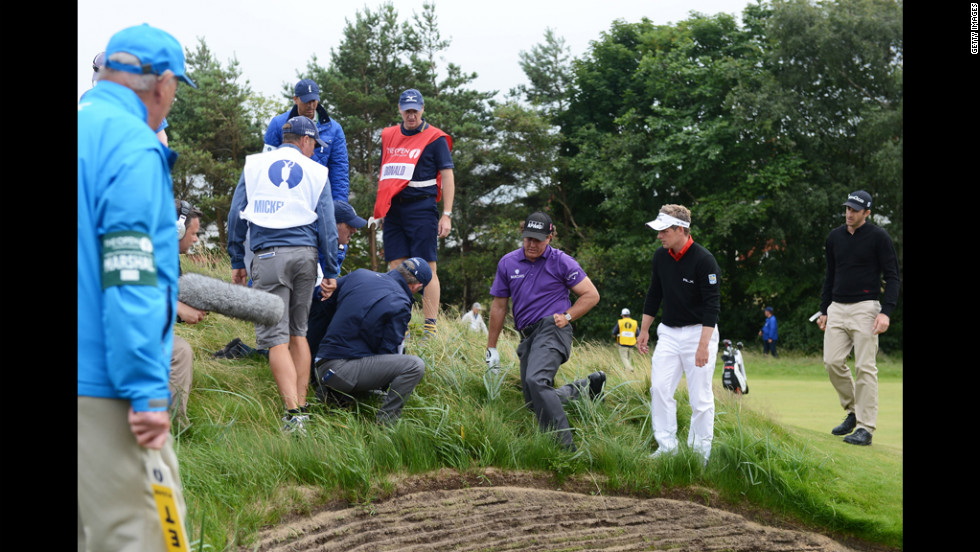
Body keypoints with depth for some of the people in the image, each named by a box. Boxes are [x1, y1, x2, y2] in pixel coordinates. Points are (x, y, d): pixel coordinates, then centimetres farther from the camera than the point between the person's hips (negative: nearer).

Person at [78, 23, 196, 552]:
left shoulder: (88, 125, 14)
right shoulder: (133, 146, -12)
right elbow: (130, 278, -20)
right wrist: (146, 391, -19)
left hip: (93, 381, 9)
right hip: (100, 385, -9)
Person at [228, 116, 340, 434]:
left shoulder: (254, 165, 11)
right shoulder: (315, 172, 10)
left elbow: (236, 215, 9)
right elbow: (327, 226, 8)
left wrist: (237, 262, 14)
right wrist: (330, 273, 11)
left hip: (269, 255, -2)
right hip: (305, 253, 2)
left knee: (275, 336, -7)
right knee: (298, 332, 14)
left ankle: (294, 412, -20)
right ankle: (302, 405, 12)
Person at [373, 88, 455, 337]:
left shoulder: (435, 138, 0)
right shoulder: (389, 136, 16)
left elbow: (447, 176, -3)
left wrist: (447, 214, -10)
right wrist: (381, 210, 19)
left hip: (421, 208, -5)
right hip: (394, 209, 5)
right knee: (395, 268, 2)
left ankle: (431, 328, -6)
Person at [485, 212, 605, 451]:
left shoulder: (562, 262, -2)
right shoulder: (508, 263, 9)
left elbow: (591, 295, 2)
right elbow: (499, 306, 16)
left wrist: (567, 316, -10)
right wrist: (491, 347, 16)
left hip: (552, 329, -7)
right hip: (528, 336, 7)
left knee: (537, 381, -31)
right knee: (533, 401, 8)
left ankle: (564, 444, -33)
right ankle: (588, 386, 25)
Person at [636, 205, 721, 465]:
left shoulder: (704, 260, -17)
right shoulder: (661, 256, 3)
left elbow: (712, 306, -19)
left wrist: (703, 345, -24)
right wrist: (644, 329, 15)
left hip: (699, 331, -6)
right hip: (668, 332, 6)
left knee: (700, 395, -3)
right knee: (659, 387, -2)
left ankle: (700, 450, 7)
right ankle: (667, 446, 5)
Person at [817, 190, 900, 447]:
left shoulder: (878, 237, -5)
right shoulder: (834, 237, 11)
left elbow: (892, 276, -7)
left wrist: (886, 312, -18)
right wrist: (823, 310, 16)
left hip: (865, 308, -6)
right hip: (837, 308, 6)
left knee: (865, 367, -7)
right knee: (832, 362, 0)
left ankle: (865, 427, -4)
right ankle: (853, 411, 19)